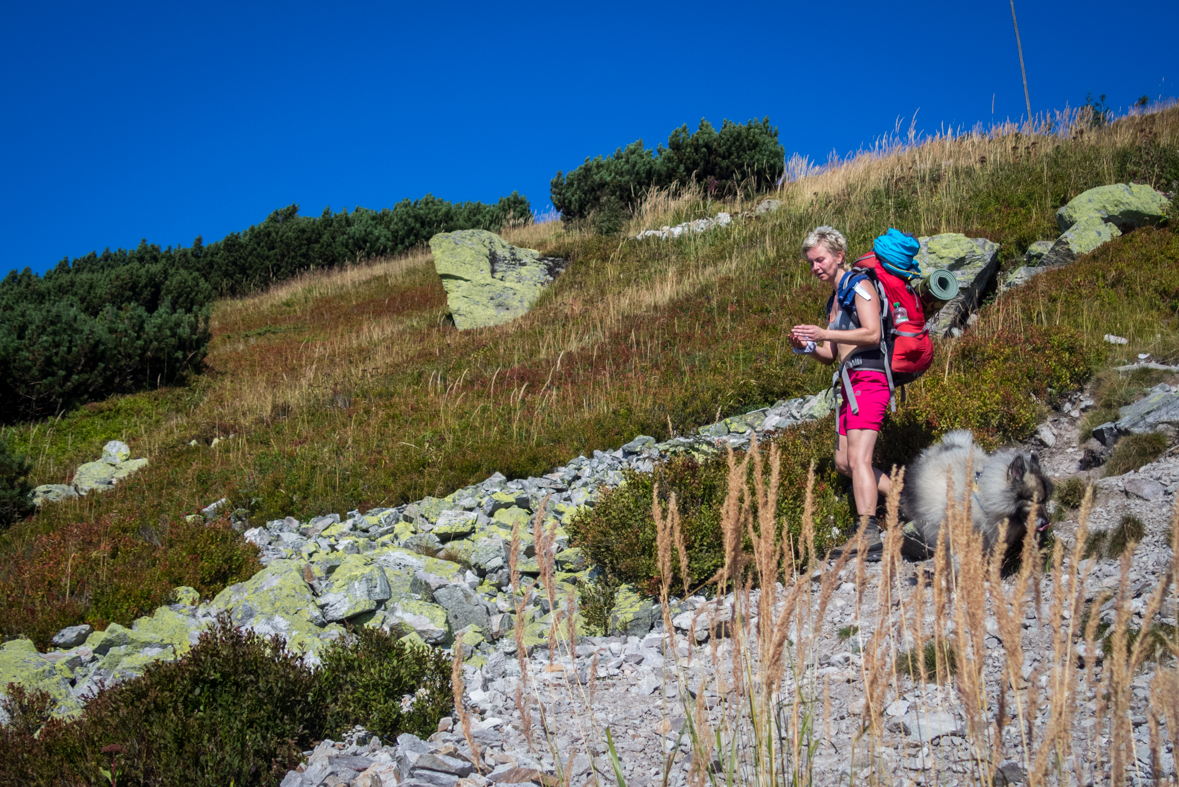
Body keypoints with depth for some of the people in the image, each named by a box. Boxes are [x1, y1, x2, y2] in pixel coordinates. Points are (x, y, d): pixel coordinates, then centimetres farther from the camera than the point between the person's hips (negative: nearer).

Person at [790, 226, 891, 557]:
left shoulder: (859, 286, -3)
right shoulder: (835, 301, 23)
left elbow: (872, 333, -17)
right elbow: (831, 355, 23)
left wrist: (824, 334, -21)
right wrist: (807, 346, 3)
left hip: (868, 379, -10)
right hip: (850, 384, 10)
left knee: (859, 458, -20)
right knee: (843, 461, 13)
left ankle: (868, 534, -26)